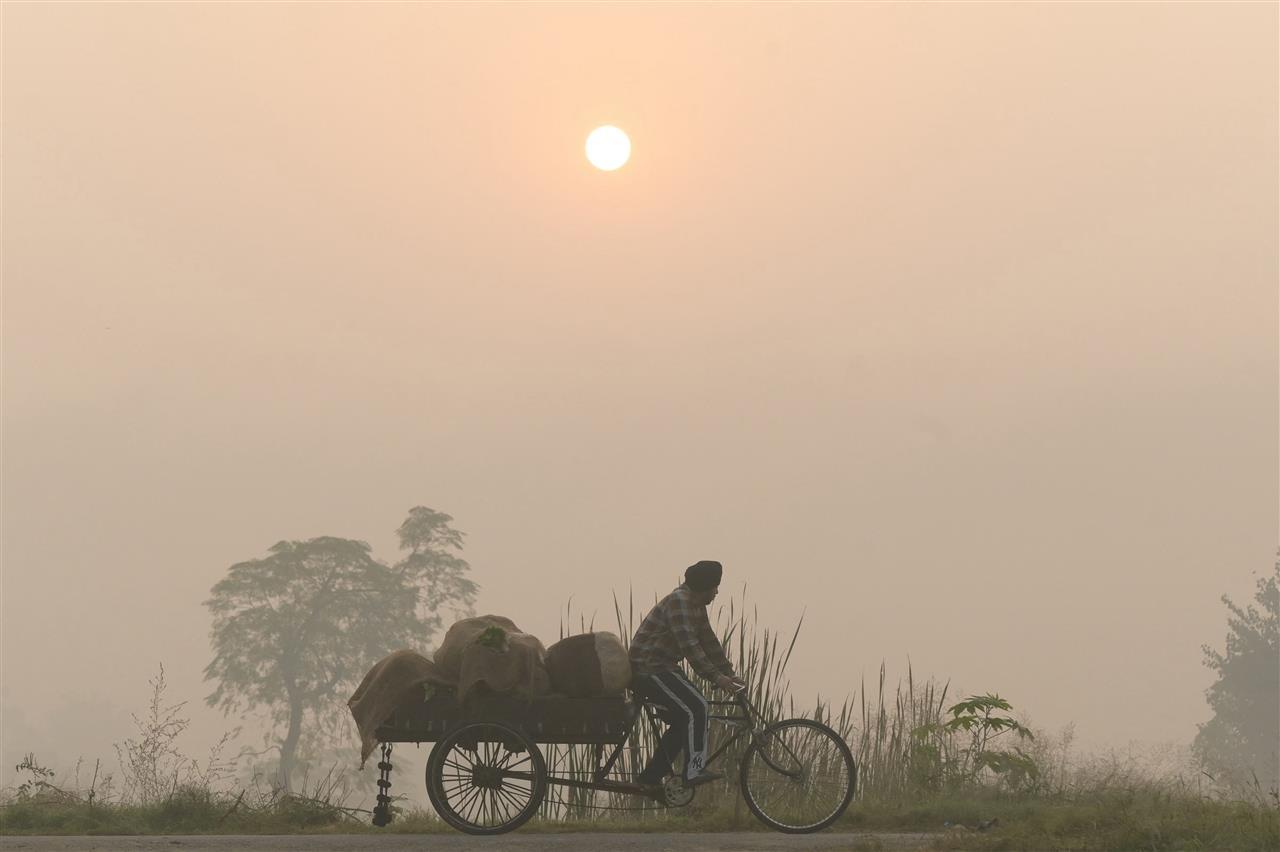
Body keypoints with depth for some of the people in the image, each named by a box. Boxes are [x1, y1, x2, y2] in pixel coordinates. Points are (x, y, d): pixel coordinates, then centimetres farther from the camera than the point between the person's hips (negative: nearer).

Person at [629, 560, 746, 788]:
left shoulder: (696, 605, 13)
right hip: (648, 669, -10)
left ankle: (651, 776, 14)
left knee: (685, 718, 8)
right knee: (696, 707, -18)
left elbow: (709, 641, 16)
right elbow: (689, 646, -26)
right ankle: (694, 771, -17)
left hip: (662, 668, 11)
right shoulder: (679, 602, -19)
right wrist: (716, 677, -28)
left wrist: (729, 673, 8)